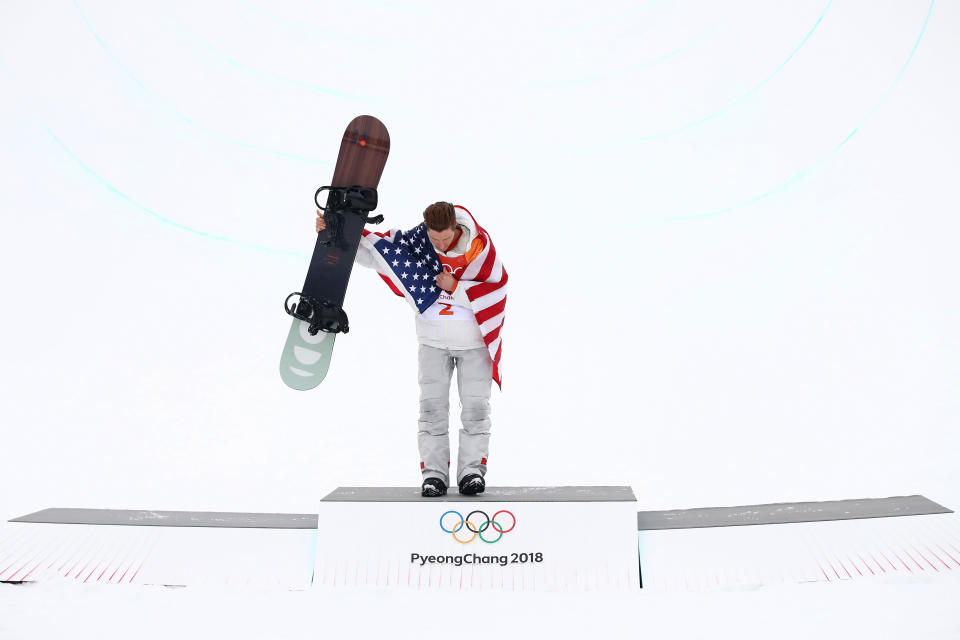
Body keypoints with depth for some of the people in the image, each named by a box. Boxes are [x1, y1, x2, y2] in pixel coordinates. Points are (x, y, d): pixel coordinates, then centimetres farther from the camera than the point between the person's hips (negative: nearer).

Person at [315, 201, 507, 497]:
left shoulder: (479, 243, -13)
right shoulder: (414, 240, -7)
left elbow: (497, 287, -11)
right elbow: (371, 253, 1)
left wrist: (455, 287, -18)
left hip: (474, 338, -1)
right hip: (433, 336, 2)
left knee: (475, 406, 0)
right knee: (432, 406, 1)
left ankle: (472, 470, 10)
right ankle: (433, 473, 8)